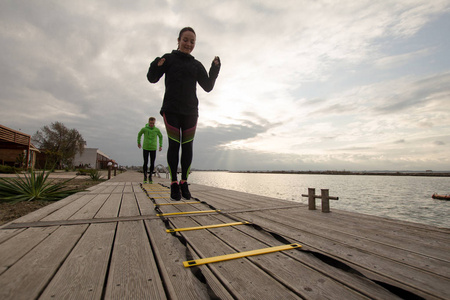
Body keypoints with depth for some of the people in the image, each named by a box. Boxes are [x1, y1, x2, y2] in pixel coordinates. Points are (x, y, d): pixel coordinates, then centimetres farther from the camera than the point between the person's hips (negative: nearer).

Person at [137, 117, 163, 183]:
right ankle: (145, 177, 14)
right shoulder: (144, 129, -6)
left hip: (153, 149, 1)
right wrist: (138, 143, 23)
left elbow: (160, 136, 15)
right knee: (145, 163, -2)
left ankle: (150, 176, 18)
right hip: (145, 148, -1)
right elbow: (139, 134, 14)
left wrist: (161, 145, 12)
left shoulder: (157, 130, -4)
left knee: (152, 164, 0)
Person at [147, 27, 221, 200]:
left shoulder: (196, 65, 14)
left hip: (190, 111, 3)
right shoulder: (169, 59, 7)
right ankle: (174, 183, 4)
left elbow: (208, 87, 11)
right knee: (174, 145, -6)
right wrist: (156, 66, -15)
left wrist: (215, 70, -1)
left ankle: (184, 182, 12)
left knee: (188, 147, 1)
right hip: (171, 110, -2)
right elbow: (152, 79, 5)